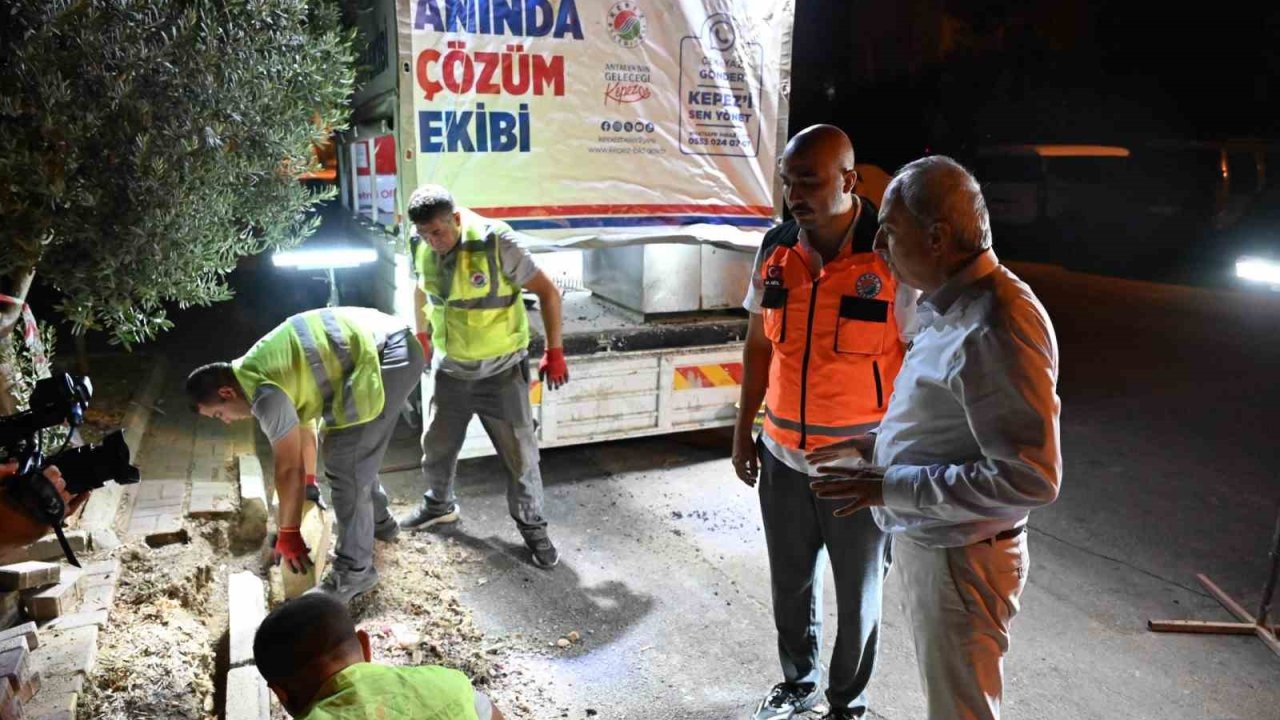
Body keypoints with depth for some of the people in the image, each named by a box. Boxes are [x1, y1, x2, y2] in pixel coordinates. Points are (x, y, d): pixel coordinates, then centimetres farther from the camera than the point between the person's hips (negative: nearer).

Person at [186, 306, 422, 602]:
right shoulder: (258, 370, 17)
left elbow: (289, 468, -8)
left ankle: (354, 570, 5)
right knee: (353, 452, 25)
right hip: (386, 342, 11)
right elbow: (303, 425, 30)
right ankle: (378, 521, 44)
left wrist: (288, 534, 3)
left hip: (386, 356, -11)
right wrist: (309, 483, 41)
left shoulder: (265, 392, -13)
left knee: (344, 464, -5)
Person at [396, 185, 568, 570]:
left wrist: (554, 352, -14)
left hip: (500, 370, -5)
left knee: (520, 453, 3)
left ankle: (533, 527, 22)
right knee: (436, 444, 20)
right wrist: (422, 337, 21)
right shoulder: (423, 249, -8)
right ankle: (439, 504, 46)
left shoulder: (495, 242, -24)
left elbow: (548, 292, -17)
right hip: (450, 369, 5)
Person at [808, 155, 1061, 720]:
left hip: (960, 560, -10)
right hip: (923, 541, 10)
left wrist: (892, 487, -27)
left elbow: (1030, 478, -30)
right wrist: (874, 446, 8)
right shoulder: (950, 306, 4)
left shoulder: (996, 328, -28)